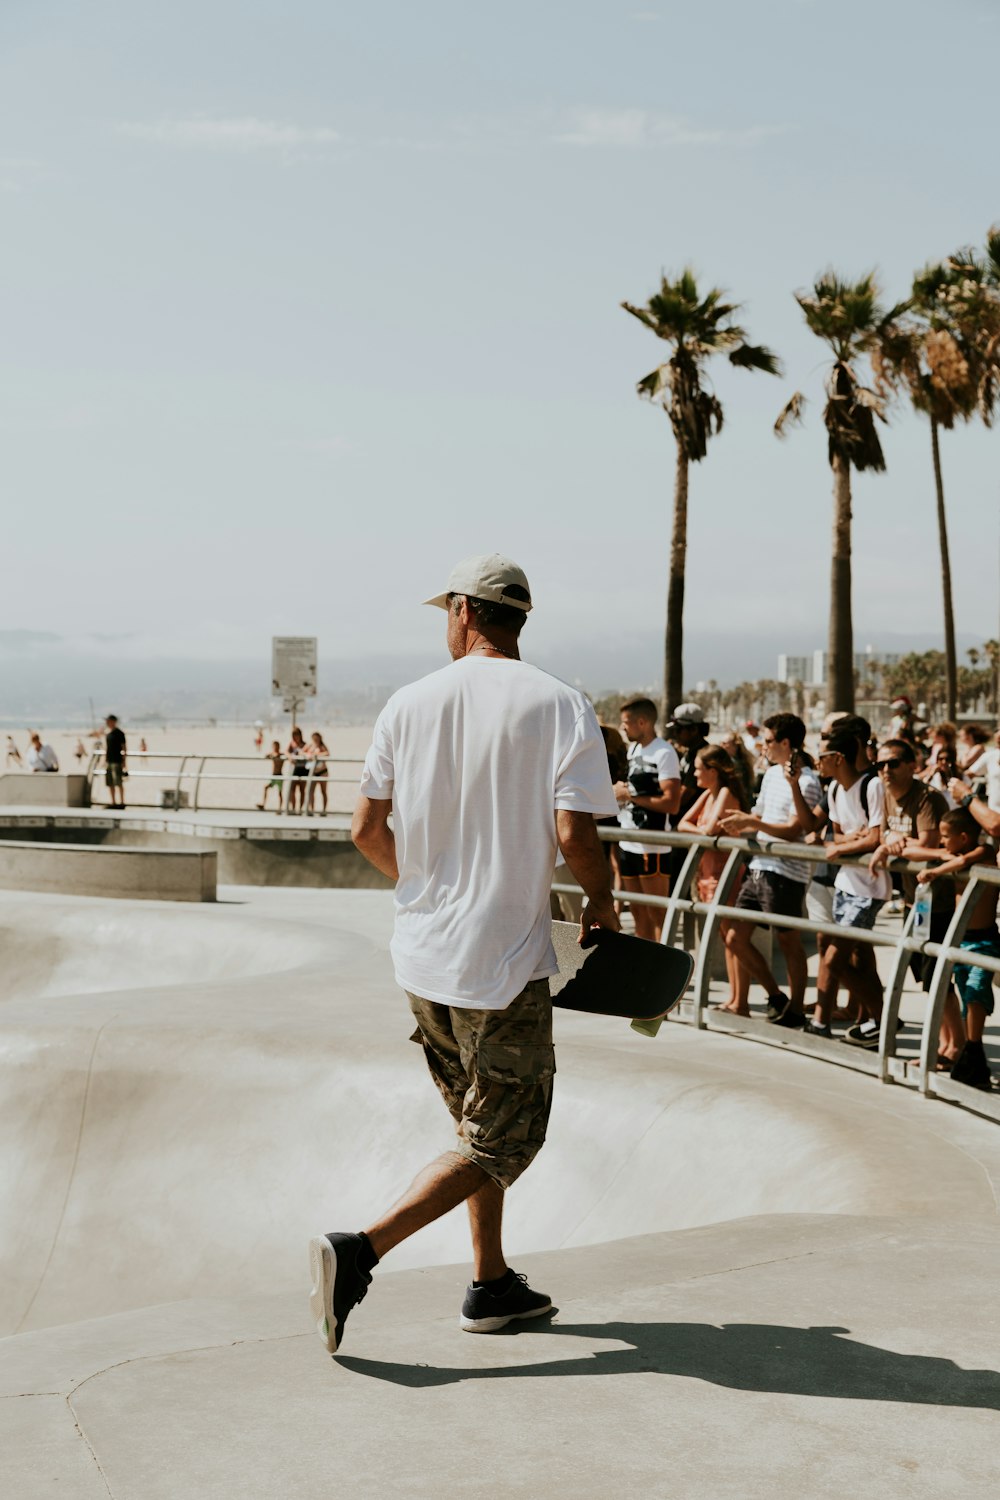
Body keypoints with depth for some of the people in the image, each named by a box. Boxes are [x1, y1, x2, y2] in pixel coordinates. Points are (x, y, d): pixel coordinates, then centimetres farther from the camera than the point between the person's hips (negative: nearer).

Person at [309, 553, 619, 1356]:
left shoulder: (410, 702, 2)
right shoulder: (559, 704, -9)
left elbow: (367, 828, 4)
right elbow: (573, 832, -17)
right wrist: (602, 901, 3)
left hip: (423, 956, 5)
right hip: (506, 958, -5)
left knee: (483, 1121, 22)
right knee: (502, 1143, 3)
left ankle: (492, 1285, 27)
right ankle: (359, 1250, -11)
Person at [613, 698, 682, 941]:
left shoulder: (664, 753, -12)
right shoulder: (633, 749, 14)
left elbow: (672, 803, -19)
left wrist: (630, 794, -15)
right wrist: (619, 790, 4)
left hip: (652, 847, -8)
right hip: (628, 843, 8)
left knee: (656, 914, -5)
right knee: (638, 912, 13)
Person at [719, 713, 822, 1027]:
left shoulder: (805, 781, -12)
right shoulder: (771, 774, 15)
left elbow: (794, 829, -19)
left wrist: (752, 823, -22)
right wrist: (741, 826, 2)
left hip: (785, 873, -9)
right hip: (759, 867, 9)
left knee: (788, 940, 2)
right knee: (735, 937, 9)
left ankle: (796, 1008, 13)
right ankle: (776, 997, 21)